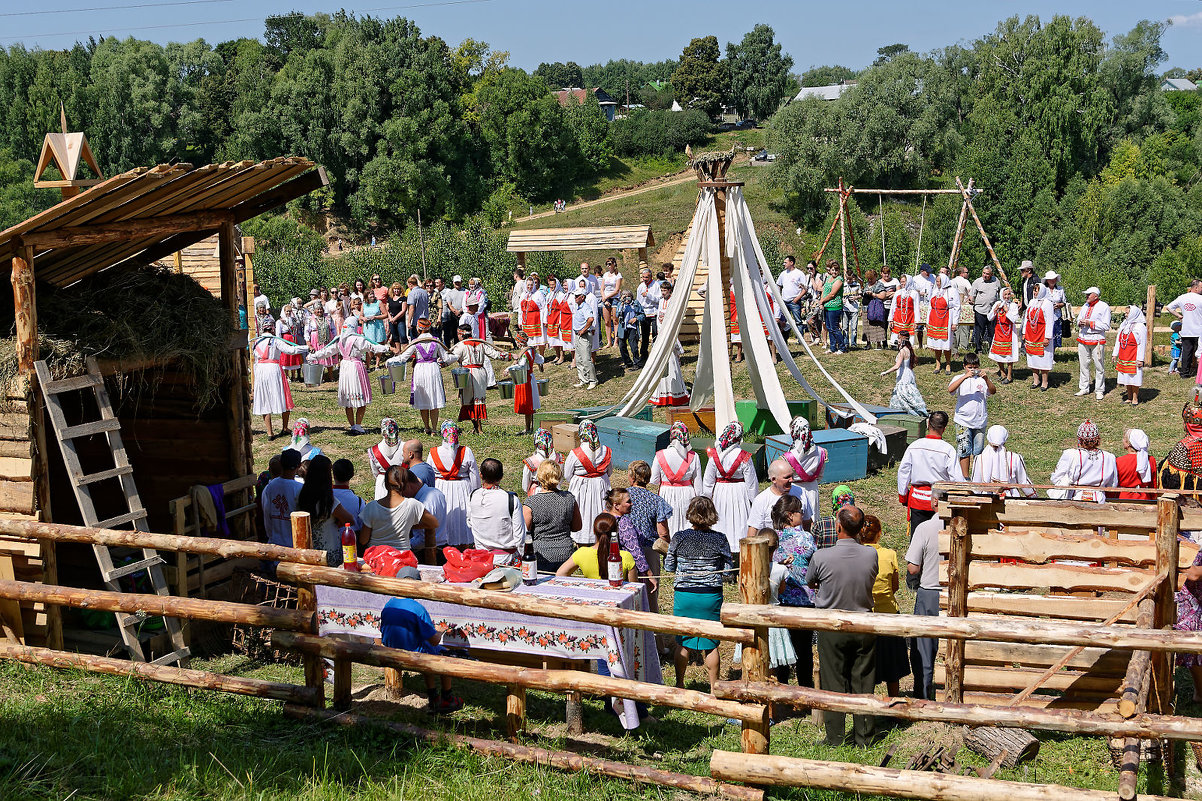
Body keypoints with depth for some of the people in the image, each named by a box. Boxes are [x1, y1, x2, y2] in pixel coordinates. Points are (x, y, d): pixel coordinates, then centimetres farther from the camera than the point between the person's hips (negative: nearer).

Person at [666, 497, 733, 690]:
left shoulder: (679, 538, -8)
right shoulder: (719, 539, -9)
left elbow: (669, 567, 1)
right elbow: (729, 568, -3)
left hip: (684, 596, 0)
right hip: (711, 596, 0)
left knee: (682, 643, 14)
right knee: (711, 644, 11)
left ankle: (680, 684, 24)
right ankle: (714, 686, 19)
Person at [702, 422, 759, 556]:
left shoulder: (714, 454, -10)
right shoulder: (744, 457, -16)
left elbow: (708, 480, -1)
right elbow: (751, 483, -9)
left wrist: (706, 496, 11)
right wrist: (754, 499, 3)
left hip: (720, 493, 2)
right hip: (739, 493, -2)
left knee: (722, 521, 13)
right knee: (739, 520, 8)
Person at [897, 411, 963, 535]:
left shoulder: (914, 446, -5)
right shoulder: (948, 450, -13)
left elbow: (903, 472, 2)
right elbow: (957, 478, -13)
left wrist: (903, 497, 14)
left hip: (917, 498, 2)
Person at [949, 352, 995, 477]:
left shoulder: (982, 379, 4)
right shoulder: (959, 378, 1)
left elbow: (993, 391, -12)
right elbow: (950, 389, -20)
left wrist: (986, 379, -29)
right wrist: (965, 377, -29)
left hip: (980, 421, 2)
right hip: (963, 421, -2)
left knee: (978, 451, 10)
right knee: (964, 450, -6)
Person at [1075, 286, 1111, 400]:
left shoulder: (1104, 307, -6)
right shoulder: (1085, 306, 14)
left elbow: (1106, 326, -11)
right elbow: (1078, 319, 21)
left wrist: (1090, 323, -17)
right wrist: (1080, 323, -4)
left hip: (1097, 340, -6)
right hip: (1083, 339, 6)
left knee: (1099, 367, 0)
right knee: (1083, 365, 9)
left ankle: (1099, 390, 8)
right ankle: (1084, 388, 19)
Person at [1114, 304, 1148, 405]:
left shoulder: (1140, 327, -8)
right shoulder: (1124, 325, 12)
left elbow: (1142, 344, -10)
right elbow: (1118, 340, 17)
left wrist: (1140, 359, -14)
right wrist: (1115, 354, 14)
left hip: (1134, 358, -6)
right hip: (1123, 357, 7)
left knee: (1134, 377, -3)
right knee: (1126, 377, 8)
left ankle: (1135, 398, 4)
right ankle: (1129, 397, 16)